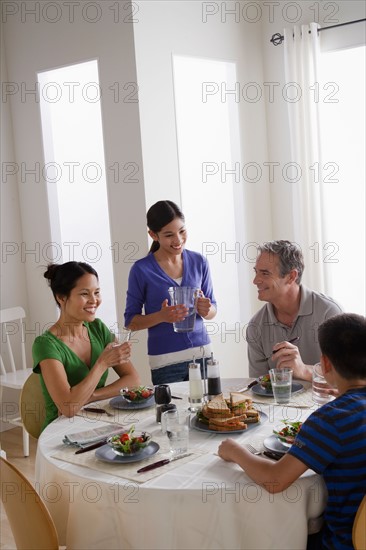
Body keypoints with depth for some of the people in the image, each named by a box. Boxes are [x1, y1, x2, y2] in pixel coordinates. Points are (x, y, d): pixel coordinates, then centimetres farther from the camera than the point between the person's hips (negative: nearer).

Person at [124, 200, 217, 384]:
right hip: (165, 361, -3)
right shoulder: (142, 269, -7)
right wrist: (161, 316, -19)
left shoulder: (198, 262, 3)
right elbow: (131, 321, -2)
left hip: (202, 354, 3)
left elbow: (212, 310, 12)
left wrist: (206, 310, -11)